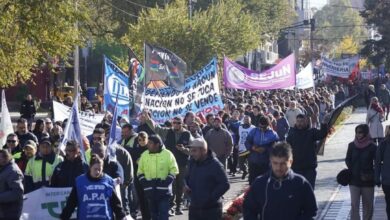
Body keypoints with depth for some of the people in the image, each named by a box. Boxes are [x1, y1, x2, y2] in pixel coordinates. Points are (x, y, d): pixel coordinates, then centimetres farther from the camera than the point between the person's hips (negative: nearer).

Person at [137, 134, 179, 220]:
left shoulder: (167, 154, -4)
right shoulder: (144, 155, 5)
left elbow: (174, 171, -1)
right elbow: (140, 172, 11)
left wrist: (165, 182, -13)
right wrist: (145, 183, -5)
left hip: (164, 191, -3)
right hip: (150, 191, 3)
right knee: (154, 213, 11)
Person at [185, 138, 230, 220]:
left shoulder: (215, 165, -15)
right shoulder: (192, 163, 7)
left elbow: (225, 185, -17)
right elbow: (187, 178, 23)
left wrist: (211, 197, -19)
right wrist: (186, 186, 1)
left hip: (211, 210, -7)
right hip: (194, 208, 7)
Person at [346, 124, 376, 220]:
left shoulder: (372, 147, -5)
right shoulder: (352, 145, 2)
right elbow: (348, 160, 10)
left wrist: (370, 175, -12)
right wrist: (352, 170, -4)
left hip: (368, 181, -1)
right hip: (354, 180, 1)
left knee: (368, 205, 9)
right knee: (354, 205, -7)